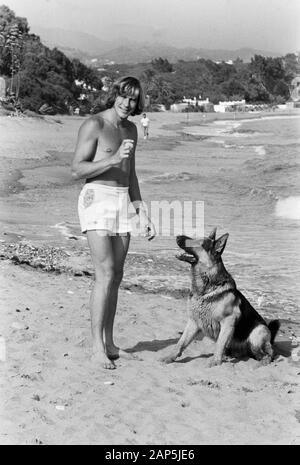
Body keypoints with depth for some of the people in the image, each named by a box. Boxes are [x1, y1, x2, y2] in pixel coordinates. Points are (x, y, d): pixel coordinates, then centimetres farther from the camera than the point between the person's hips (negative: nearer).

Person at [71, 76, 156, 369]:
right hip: (97, 200, -7)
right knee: (106, 274, -15)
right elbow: (77, 171, -13)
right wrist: (114, 159, -22)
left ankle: (109, 342, 16)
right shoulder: (94, 125, -9)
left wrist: (142, 213, 16)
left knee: (116, 276, 8)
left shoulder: (131, 129, 15)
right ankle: (97, 347, -10)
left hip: (123, 202, 7)